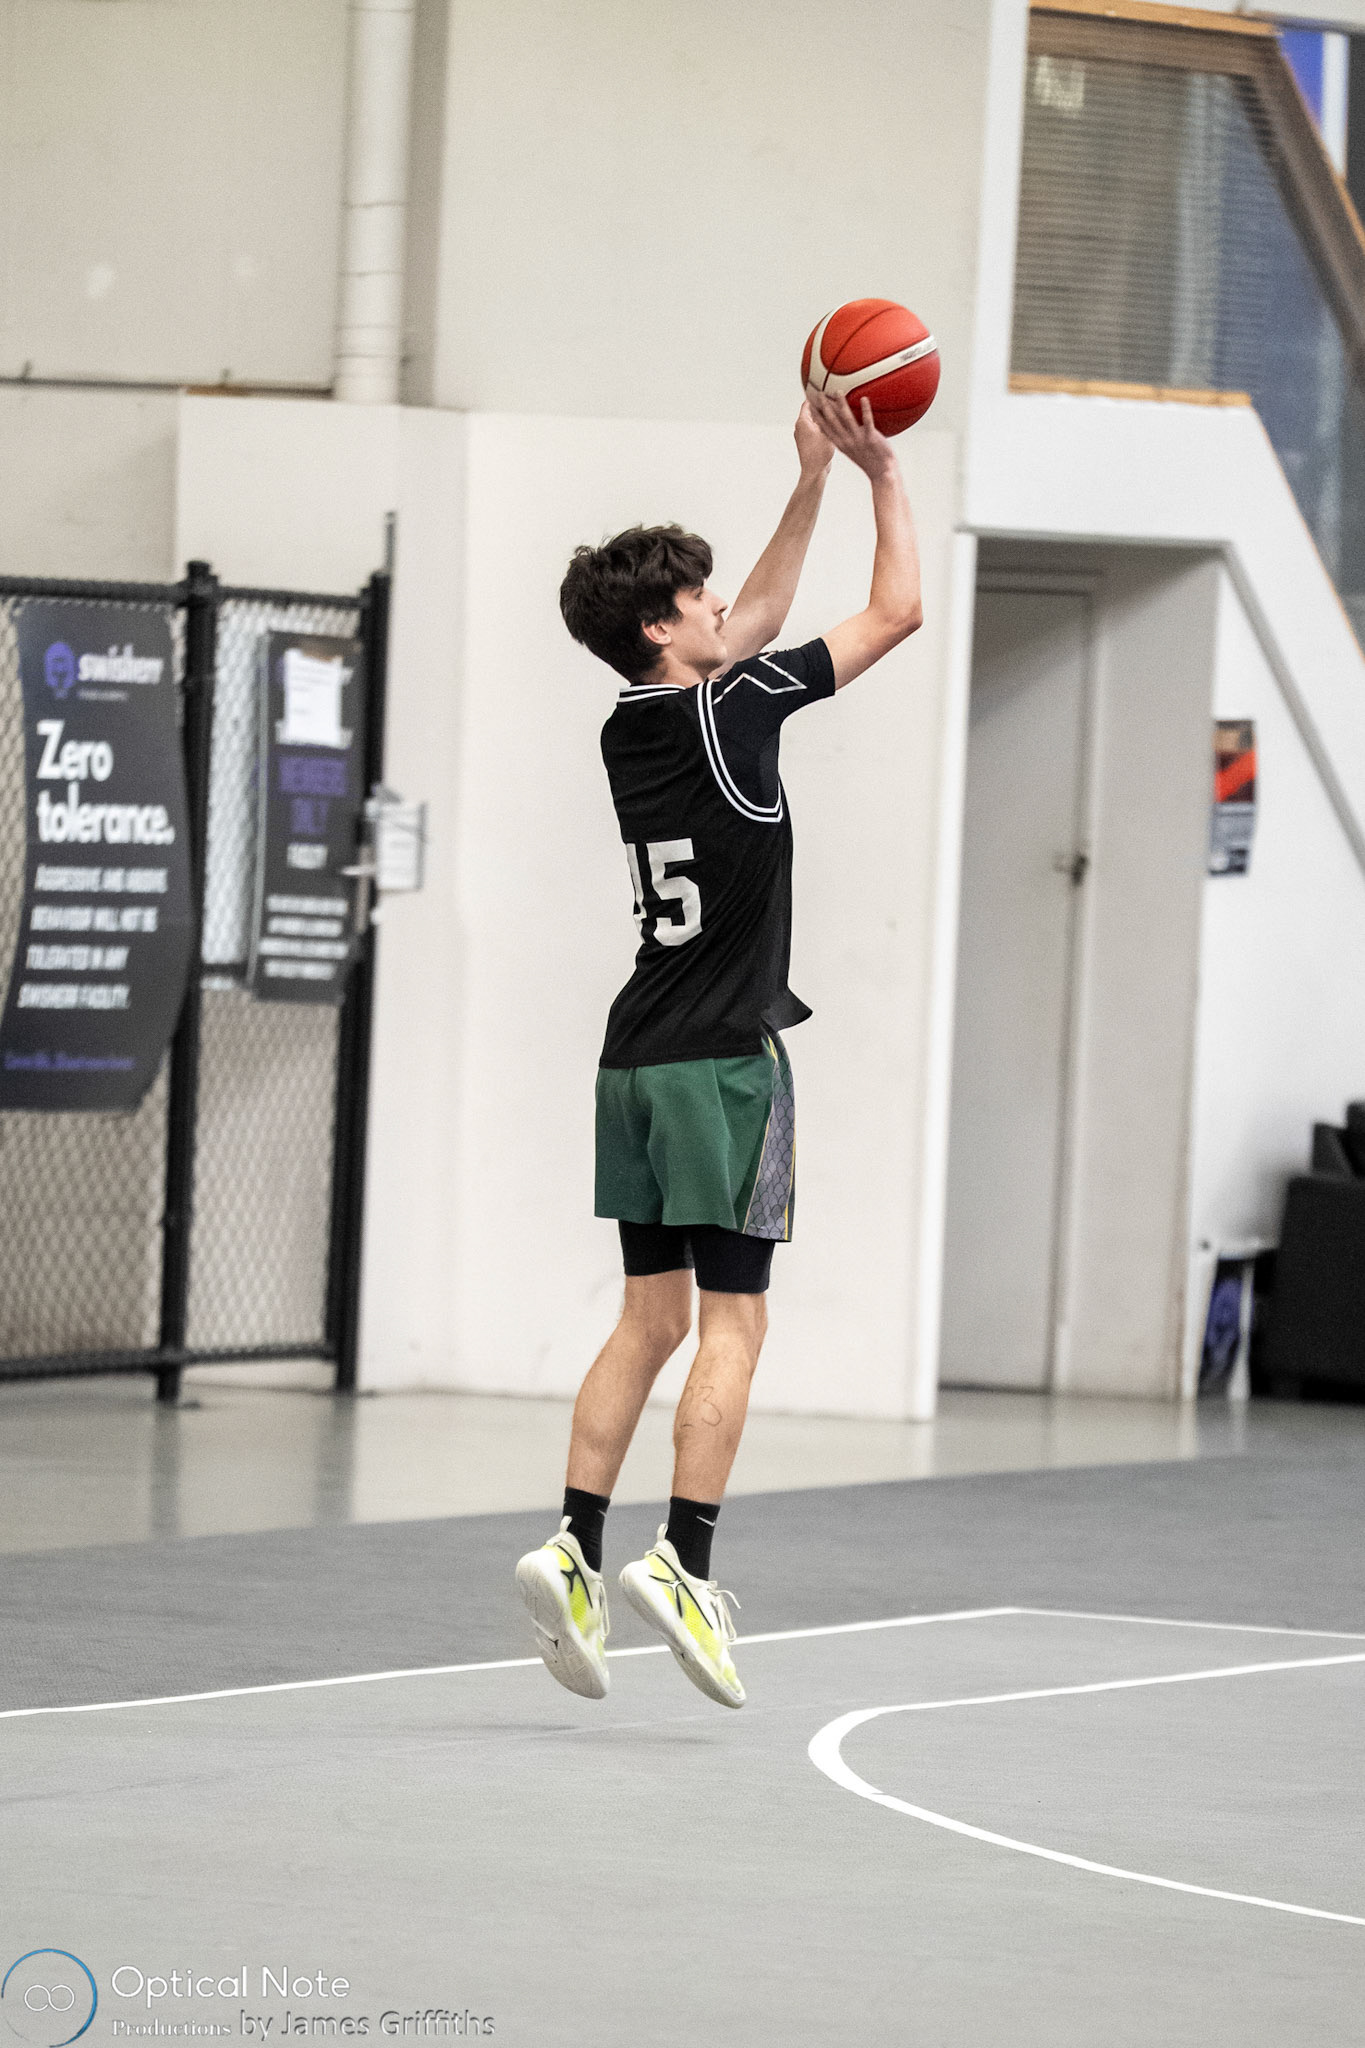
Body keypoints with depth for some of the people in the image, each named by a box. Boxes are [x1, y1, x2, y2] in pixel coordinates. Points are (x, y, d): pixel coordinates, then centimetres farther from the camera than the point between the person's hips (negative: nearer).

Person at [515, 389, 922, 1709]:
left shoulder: (633, 729, 9)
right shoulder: (725, 712, -12)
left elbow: (758, 620, 26)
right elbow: (895, 614, -5)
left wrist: (814, 482, 25)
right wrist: (885, 475, 7)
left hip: (639, 1059, 7)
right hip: (725, 1057, -7)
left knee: (652, 1317, 10)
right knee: (731, 1323, -5)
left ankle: (575, 1547, 1)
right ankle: (683, 1561, -12)